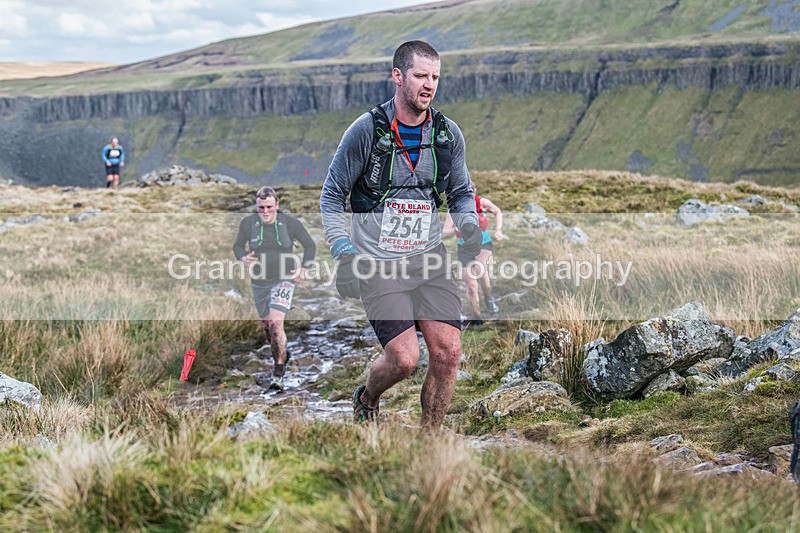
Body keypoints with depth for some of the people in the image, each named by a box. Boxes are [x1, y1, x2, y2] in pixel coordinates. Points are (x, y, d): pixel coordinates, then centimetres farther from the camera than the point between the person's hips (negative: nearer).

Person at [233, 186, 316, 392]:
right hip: (259, 282, 3)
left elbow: (310, 246, 5)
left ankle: (278, 375, -18)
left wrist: (303, 269, -7)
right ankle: (280, 357, 44)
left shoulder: (290, 223, -9)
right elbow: (238, 246, 9)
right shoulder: (248, 223, -6)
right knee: (267, 325, 15)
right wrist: (244, 258, -13)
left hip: (284, 280, -3)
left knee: (276, 323, -20)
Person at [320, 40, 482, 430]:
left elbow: (461, 192, 18)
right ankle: (366, 399, 22)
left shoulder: (448, 134, 4)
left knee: (447, 352, -8)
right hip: (378, 264, -4)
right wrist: (343, 251, -12)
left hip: (429, 258, 4)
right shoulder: (366, 130, -8)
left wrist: (469, 225, -4)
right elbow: (332, 195, 0)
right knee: (404, 358, -13)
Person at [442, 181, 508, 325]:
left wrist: (498, 230, -1)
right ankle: (477, 317, 19)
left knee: (478, 267, -34)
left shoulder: (482, 203, -10)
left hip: (483, 244, -1)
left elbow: (498, 212, 11)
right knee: (471, 287, 1)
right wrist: (457, 229, -35)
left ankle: (488, 298, -9)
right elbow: (444, 233, -16)